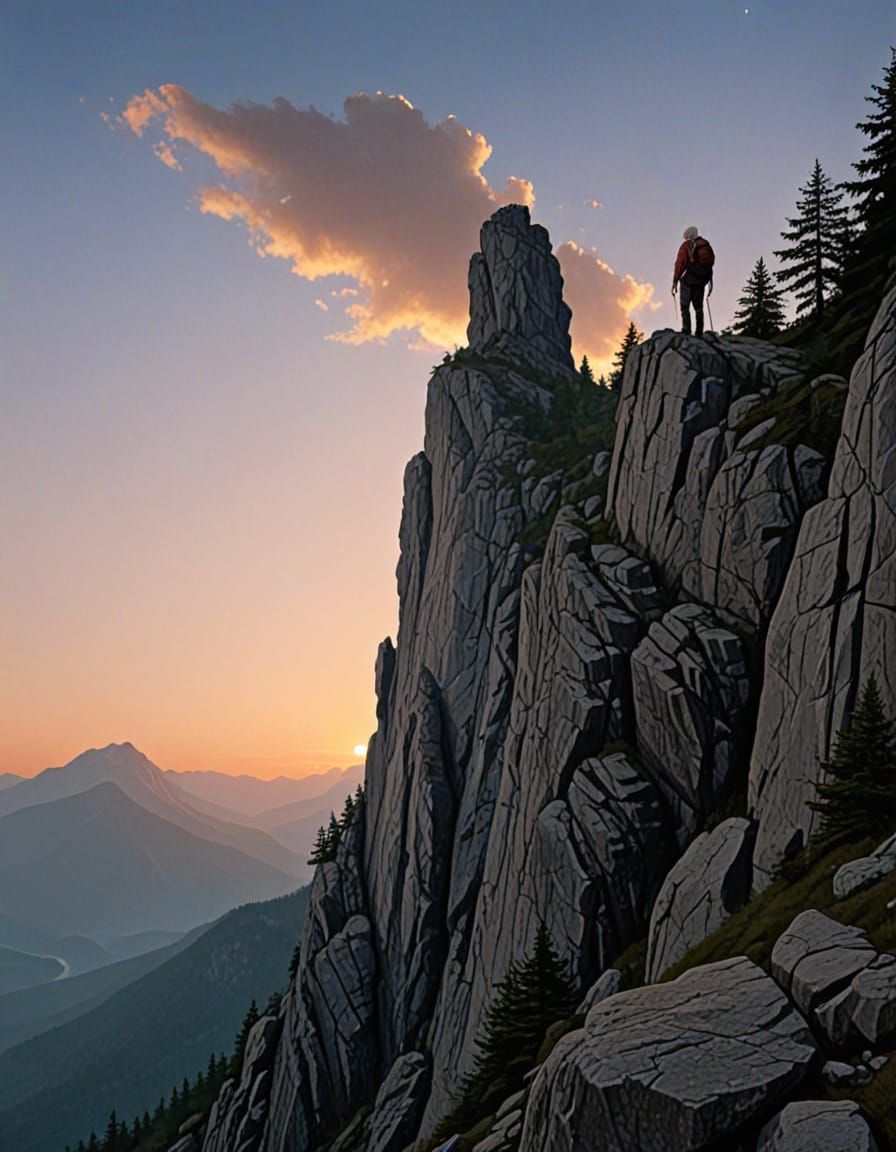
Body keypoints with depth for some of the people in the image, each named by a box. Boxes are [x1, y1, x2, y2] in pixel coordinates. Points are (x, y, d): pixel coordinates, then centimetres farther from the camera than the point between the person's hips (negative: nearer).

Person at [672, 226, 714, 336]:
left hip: (688, 281, -5)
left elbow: (679, 263, -10)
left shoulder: (686, 246, -4)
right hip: (701, 281, 5)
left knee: (685, 306, -3)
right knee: (698, 307, 12)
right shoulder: (707, 245, 12)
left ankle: (686, 330, -14)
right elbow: (711, 262, 12)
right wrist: (710, 282, 16)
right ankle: (699, 333, 8)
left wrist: (675, 281, -9)